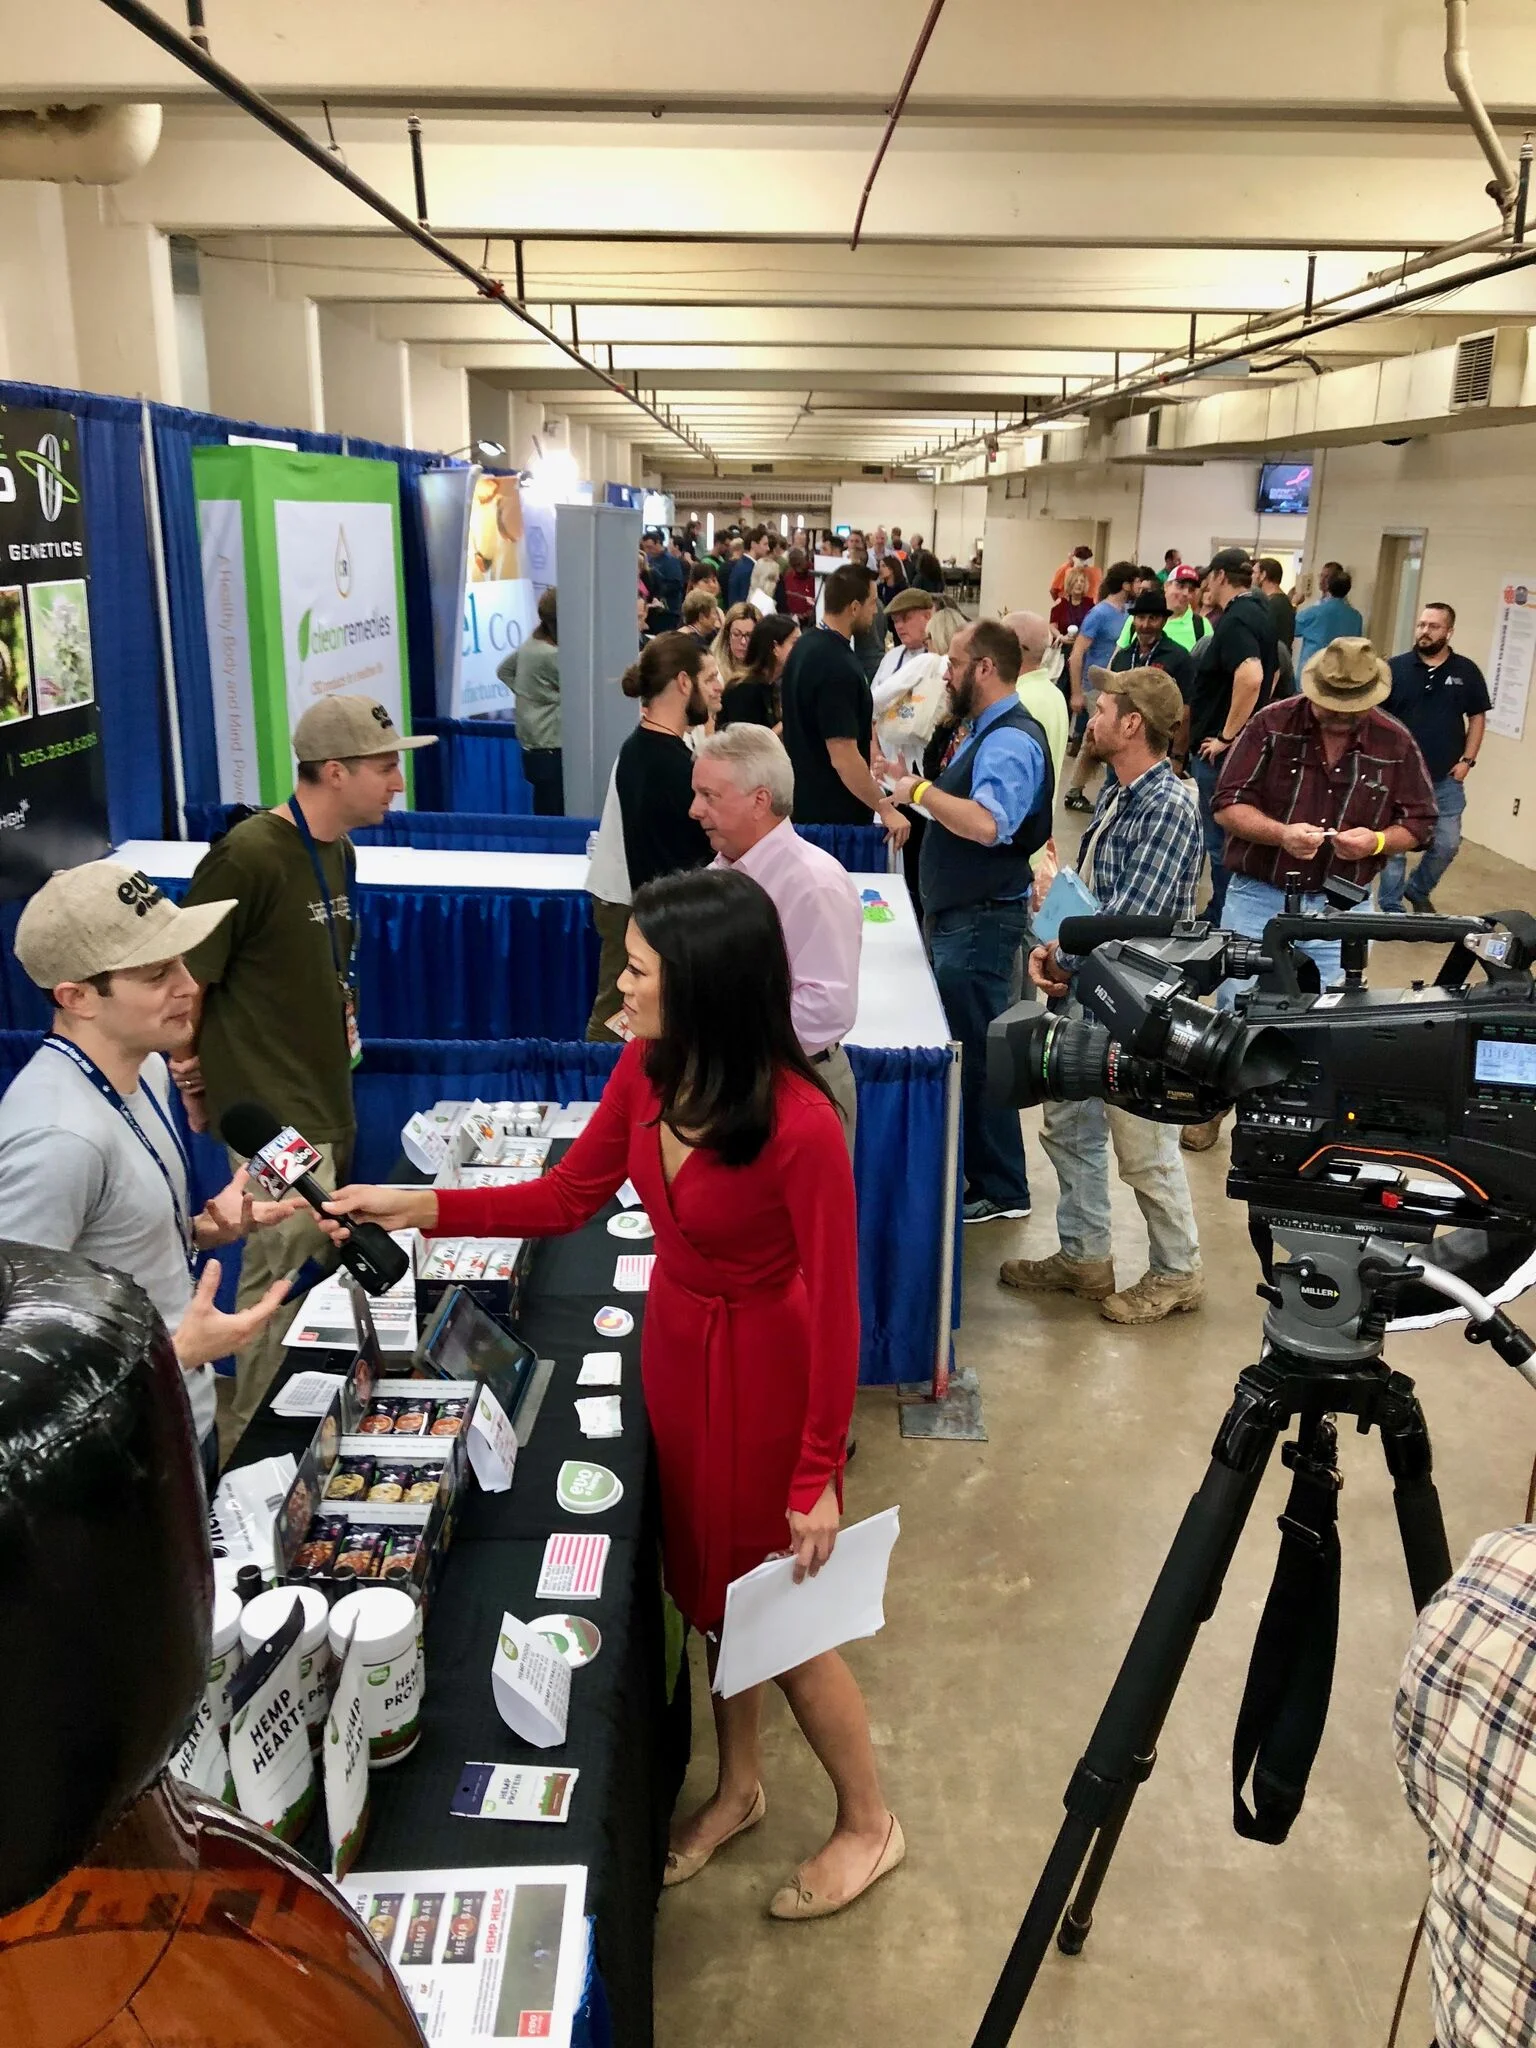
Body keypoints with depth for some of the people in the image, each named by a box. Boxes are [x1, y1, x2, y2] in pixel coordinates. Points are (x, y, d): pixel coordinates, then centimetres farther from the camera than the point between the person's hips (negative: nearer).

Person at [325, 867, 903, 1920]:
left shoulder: (801, 1125, -31)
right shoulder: (648, 1070, -10)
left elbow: (837, 1310, -23)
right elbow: (567, 1198, 2)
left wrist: (817, 1478, -15)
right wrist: (417, 1205, -6)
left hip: (763, 1370, -7)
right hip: (673, 1349, 7)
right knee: (709, 1586, 23)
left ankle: (869, 1824, 38)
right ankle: (738, 1789, 48)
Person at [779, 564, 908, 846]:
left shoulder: (805, 646, 6)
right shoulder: (838, 667, -24)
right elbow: (843, 757, -27)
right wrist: (886, 809, -21)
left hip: (804, 802, 9)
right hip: (835, 813, -9)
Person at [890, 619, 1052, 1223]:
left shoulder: (1011, 741, -19)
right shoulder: (988, 731, 14)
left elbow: (987, 824, -36)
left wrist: (922, 790, -25)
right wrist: (920, 795, 8)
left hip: (981, 919, -11)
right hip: (957, 913, 11)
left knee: (975, 1052, -3)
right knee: (958, 1044, 18)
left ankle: (999, 1190, 9)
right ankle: (967, 1165, 31)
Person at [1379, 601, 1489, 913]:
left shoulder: (1466, 672, 1)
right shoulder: (1395, 668, -4)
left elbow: (1477, 718, 7)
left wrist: (1467, 760, -2)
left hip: (1446, 779, 2)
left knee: (1447, 844, 6)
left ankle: (1418, 890, 31)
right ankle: (1390, 908, 17)